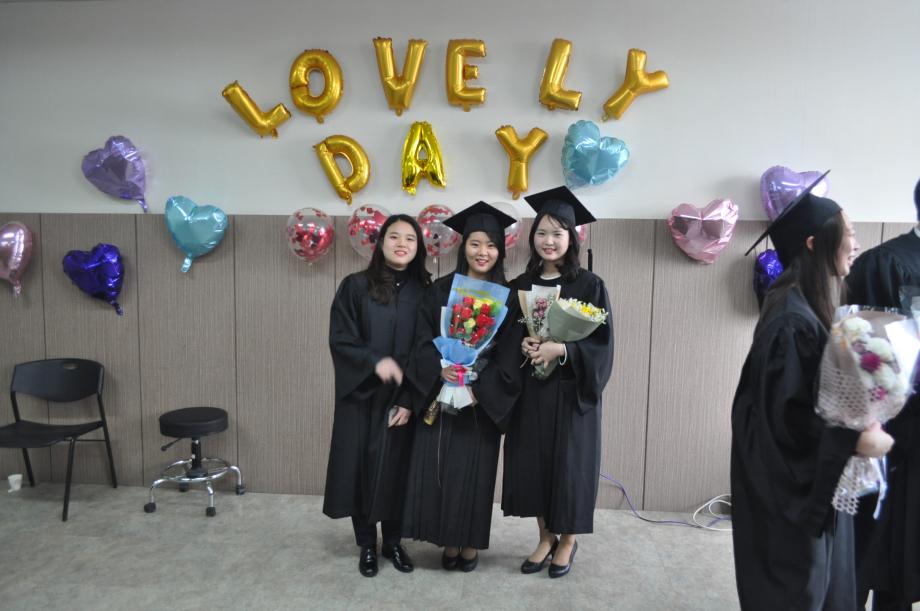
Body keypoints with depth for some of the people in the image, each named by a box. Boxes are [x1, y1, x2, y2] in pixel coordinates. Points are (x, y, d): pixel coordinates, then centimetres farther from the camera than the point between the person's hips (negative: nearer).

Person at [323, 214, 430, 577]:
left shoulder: (424, 292, 2)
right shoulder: (355, 287, -3)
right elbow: (339, 340, -7)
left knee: (397, 470, 8)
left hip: (403, 399, 2)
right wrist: (374, 361, -24)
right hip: (362, 398, -1)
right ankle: (367, 545, 25)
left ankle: (393, 542, 28)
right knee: (363, 468, 6)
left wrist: (411, 400, -7)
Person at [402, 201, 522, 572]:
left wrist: (479, 385, -17)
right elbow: (423, 341, -2)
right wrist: (441, 369, -20)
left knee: (474, 469, 5)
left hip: (484, 399, -1)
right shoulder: (439, 291, 3)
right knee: (439, 468, 3)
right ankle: (449, 540, 20)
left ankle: (470, 543, 21)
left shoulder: (506, 298, 1)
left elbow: (509, 354, -5)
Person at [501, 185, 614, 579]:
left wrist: (561, 350, -23)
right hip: (530, 391, 4)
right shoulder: (520, 285, 6)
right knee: (532, 463, 8)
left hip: (571, 392, -4)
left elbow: (602, 344, -9)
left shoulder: (589, 285, -7)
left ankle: (567, 541, 27)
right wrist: (521, 344, -11)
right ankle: (545, 538, 28)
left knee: (568, 464, 5)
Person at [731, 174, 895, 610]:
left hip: (816, 476, 9)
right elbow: (785, 414, -25)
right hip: (794, 484, -9)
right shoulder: (792, 319, -25)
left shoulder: (808, 308, 5)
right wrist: (853, 440, -23)